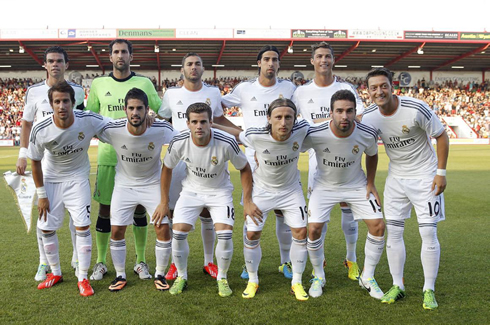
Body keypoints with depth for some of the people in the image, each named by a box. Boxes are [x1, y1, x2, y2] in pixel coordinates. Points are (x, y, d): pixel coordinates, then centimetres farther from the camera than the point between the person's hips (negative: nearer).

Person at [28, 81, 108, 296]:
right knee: (47, 228, 5)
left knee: (83, 226, -8)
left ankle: (83, 278, 6)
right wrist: (41, 194, -4)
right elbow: (35, 162, -7)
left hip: (77, 178, -1)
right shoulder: (40, 130, -23)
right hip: (51, 179, 1)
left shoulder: (88, 121, -25)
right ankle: (56, 273, 28)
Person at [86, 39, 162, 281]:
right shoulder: (98, 84, 7)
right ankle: (101, 262, 19)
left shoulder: (144, 83, 4)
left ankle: (141, 261, 19)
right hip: (108, 155, 1)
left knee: (139, 208, 6)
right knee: (105, 209, 4)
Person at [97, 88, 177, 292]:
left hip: (153, 184, 0)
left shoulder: (161, 130, -24)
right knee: (117, 231, -1)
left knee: (163, 229, -7)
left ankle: (160, 275, 14)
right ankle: (120, 276, 20)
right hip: (124, 185, 1)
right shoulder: (112, 130, -22)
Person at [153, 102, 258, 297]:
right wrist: (164, 202, 3)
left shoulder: (226, 143, -25)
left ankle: (222, 278, 10)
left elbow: (244, 169, -8)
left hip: (220, 191, -1)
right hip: (191, 191, 2)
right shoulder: (179, 142, -20)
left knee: (225, 234, -16)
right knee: (178, 232, -12)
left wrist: (247, 201, -9)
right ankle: (181, 277, 14)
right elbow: (167, 168, 0)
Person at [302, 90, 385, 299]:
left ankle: (367, 277, 14)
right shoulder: (315, 134, -28)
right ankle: (318, 277, 13)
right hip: (324, 186, -2)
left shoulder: (367, 134, -21)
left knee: (378, 226, -7)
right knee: (313, 229, -14)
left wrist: (370, 184, 0)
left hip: (356, 185, 2)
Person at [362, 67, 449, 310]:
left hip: (425, 177, -4)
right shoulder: (369, 116, -9)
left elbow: (441, 137, -10)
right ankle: (397, 286, 18)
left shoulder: (416, 109, -21)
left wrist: (441, 172, -11)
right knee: (393, 231, 4)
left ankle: (429, 290, 10)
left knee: (428, 233, -4)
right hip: (396, 178, 4)